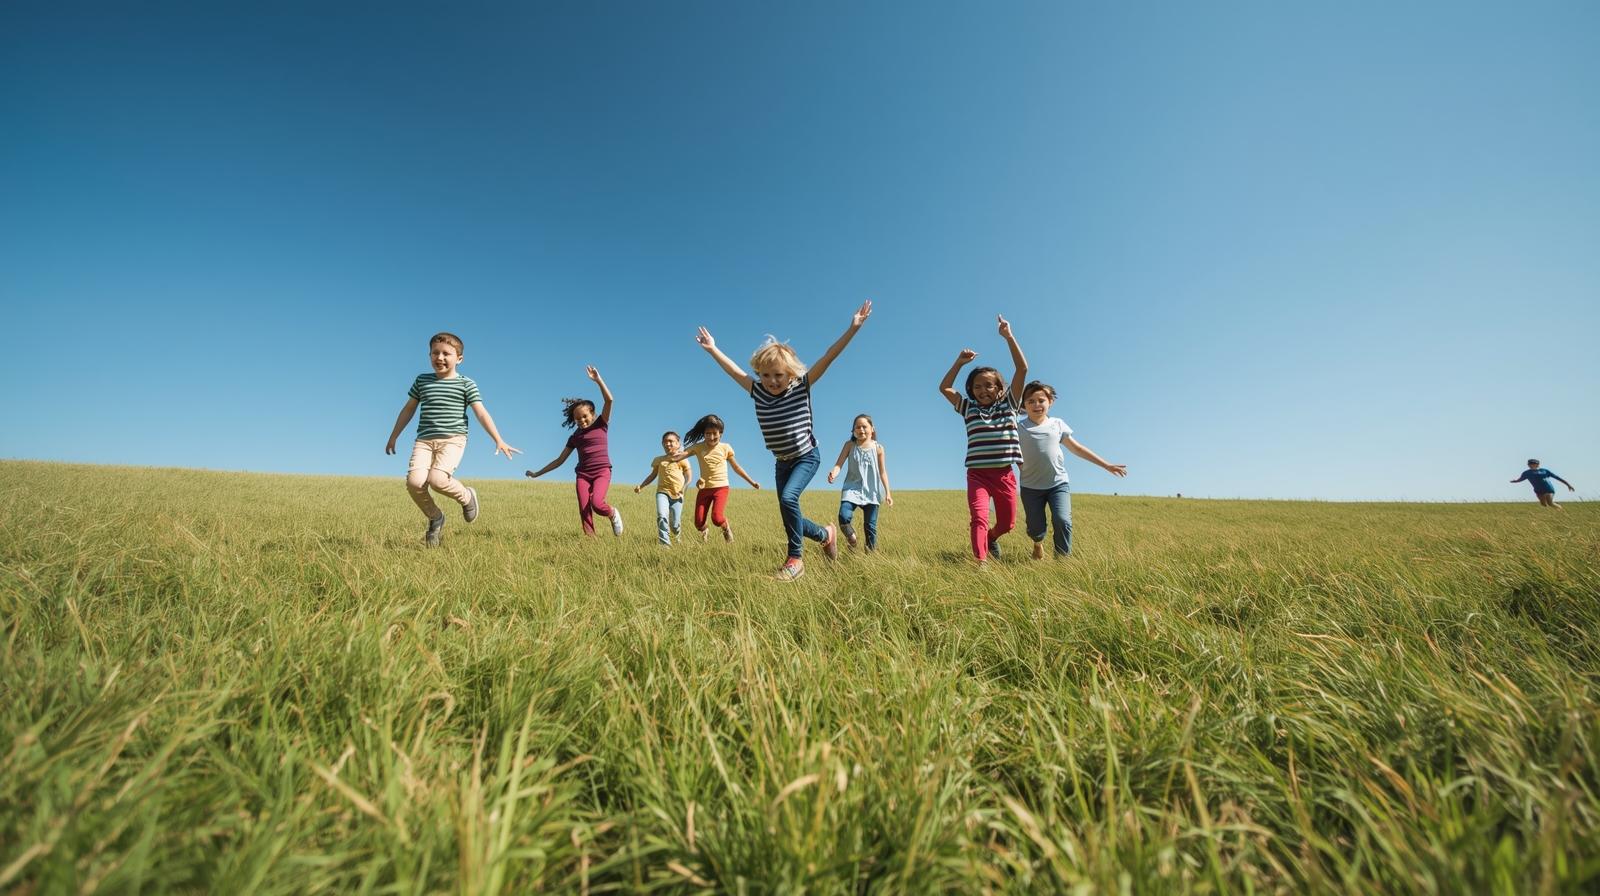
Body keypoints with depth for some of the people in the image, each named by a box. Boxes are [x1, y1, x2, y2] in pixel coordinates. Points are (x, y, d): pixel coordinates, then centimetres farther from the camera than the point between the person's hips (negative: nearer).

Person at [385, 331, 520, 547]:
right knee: (414, 481, -18)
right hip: (425, 440, 4)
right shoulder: (421, 380, 14)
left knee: (437, 479, -27)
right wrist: (393, 437, 28)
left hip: (453, 439, -4)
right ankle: (436, 518, 8)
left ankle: (467, 496, 6)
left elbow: (481, 413, -3)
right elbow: (408, 410, 24)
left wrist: (499, 440, -11)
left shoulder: (466, 384, 3)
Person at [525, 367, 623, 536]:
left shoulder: (601, 425, 4)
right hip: (583, 474, 4)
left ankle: (613, 514, 6)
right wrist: (537, 473, 17)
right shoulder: (574, 437, 14)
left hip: (602, 472, -4)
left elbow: (609, 400, -10)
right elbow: (560, 460, 19)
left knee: (597, 503, -25)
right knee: (584, 511, -9)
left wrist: (598, 379, -17)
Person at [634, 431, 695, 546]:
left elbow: (688, 477, 5)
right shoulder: (658, 459, 15)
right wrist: (641, 486, 13)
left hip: (677, 494, -1)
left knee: (675, 524, 1)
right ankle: (665, 543, -21)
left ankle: (677, 536, 36)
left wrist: (684, 488, -13)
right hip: (662, 492, 1)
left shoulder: (682, 459, 8)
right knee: (662, 516, -25)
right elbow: (653, 475, 24)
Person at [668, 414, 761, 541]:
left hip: (721, 487, -2)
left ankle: (727, 528, 15)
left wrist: (752, 482, 10)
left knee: (717, 518, -21)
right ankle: (704, 532, 37)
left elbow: (736, 467, 9)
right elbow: (680, 455, -14)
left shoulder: (725, 448, -1)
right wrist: (671, 456, -39)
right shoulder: (698, 447, -2)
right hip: (704, 488, 2)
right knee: (698, 523, -1)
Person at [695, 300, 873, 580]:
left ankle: (795, 559, -13)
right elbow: (734, 370, 4)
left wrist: (853, 328, -28)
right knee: (790, 516, 7)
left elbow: (828, 357, -23)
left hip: (807, 457, -5)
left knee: (788, 498, -28)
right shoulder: (758, 392, -7)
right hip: (782, 462, 5)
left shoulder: (802, 386, -16)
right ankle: (826, 534, 35)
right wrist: (712, 348, 9)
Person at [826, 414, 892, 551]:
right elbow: (839, 464, -7)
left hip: (871, 491, 1)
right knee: (844, 517, -22)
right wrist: (833, 474, -30)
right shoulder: (850, 445, 2)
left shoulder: (878, 448, 4)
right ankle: (851, 537, 10)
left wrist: (888, 493, 6)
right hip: (852, 488, -1)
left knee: (870, 525, 4)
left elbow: (882, 472, 9)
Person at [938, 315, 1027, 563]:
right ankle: (981, 563, -21)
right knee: (979, 518, -19)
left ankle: (991, 538, 45)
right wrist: (960, 362, -2)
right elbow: (944, 387, 4)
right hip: (977, 474, -1)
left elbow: (1022, 369, -4)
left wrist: (1008, 336, -8)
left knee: (1007, 523, 14)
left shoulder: (1008, 404, 4)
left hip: (1004, 474, 1)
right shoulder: (969, 408, 7)